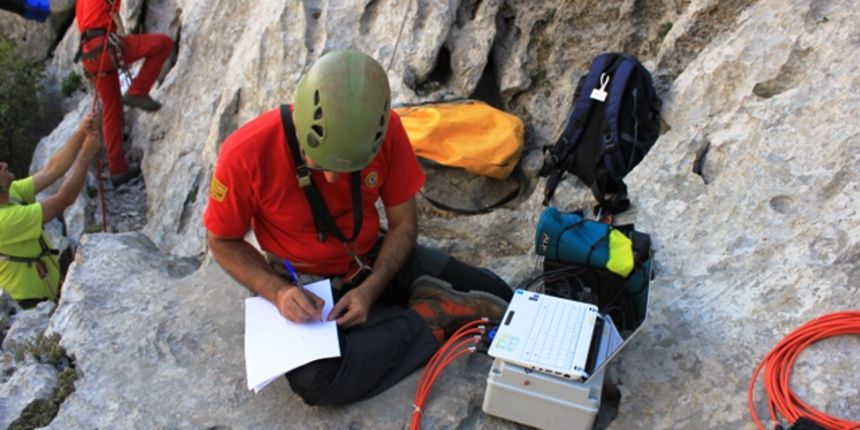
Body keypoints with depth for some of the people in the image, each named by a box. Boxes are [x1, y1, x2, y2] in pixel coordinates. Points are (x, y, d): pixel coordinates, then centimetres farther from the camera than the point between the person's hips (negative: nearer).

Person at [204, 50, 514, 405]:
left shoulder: (385, 131, -20)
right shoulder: (246, 153, -26)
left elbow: (404, 224, -7)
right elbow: (223, 243, -9)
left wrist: (371, 288, -22)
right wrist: (278, 291, -24)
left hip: (375, 259, 2)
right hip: (305, 283, -1)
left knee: (497, 299, -10)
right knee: (316, 380, -32)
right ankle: (434, 318, -15)